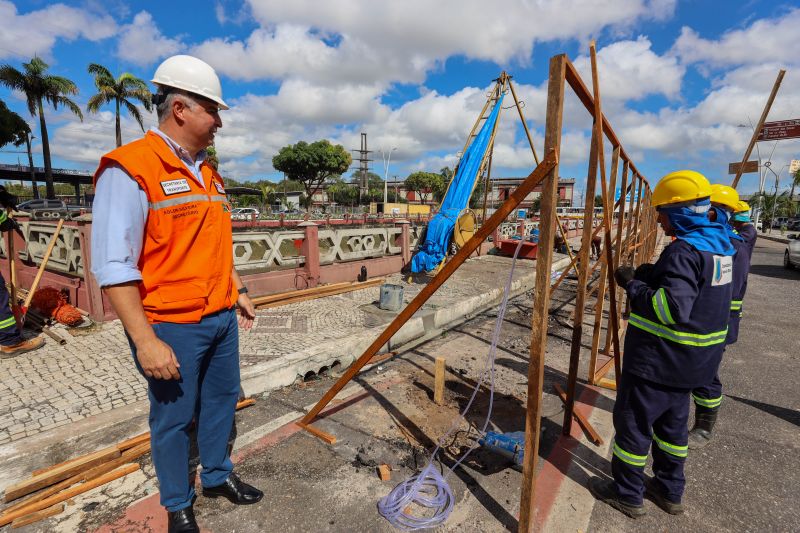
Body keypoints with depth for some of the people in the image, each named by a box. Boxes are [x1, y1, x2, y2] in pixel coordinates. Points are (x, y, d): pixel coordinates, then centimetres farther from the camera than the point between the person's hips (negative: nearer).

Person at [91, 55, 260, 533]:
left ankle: (219, 476, 42)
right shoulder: (129, 169, -14)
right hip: (173, 327, -7)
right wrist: (146, 340, -20)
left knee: (221, 401, 20)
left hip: (222, 318, 7)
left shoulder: (208, 173, 11)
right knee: (174, 418, 12)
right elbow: (114, 266, -18)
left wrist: (238, 293, 18)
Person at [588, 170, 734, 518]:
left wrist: (633, 284, -20)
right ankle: (669, 490, 39)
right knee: (672, 423, 23)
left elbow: (672, 307, -31)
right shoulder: (720, 244, 8)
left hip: (658, 361, -9)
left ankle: (627, 494, 23)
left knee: (633, 423, 7)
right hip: (691, 362, 9)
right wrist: (652, 275, 5)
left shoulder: (684, 250, -24)